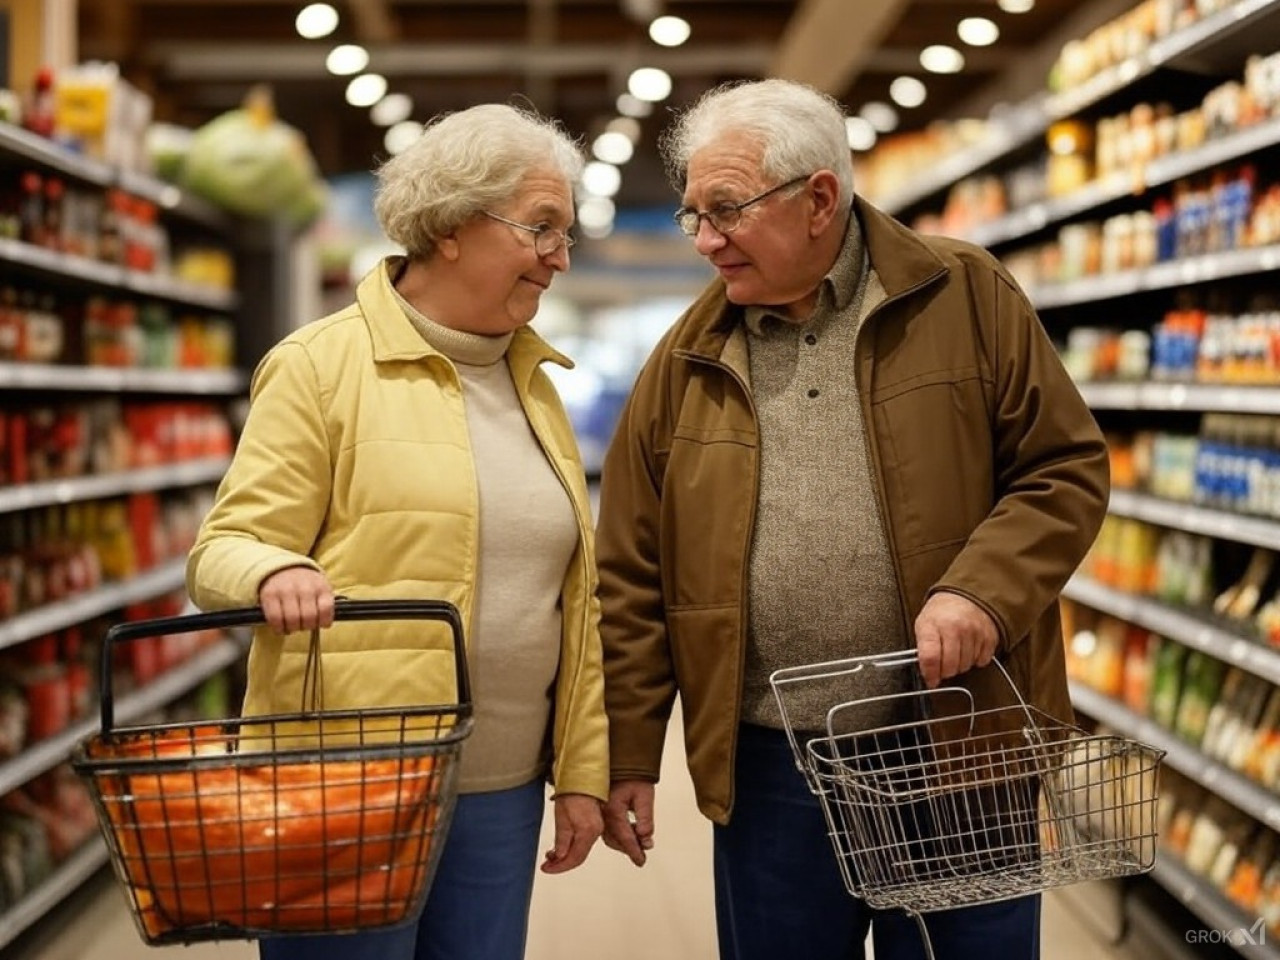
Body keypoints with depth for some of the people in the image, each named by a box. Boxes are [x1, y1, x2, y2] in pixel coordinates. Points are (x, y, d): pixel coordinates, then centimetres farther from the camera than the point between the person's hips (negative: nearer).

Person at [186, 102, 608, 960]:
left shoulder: (534, 383, 13)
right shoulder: (324, 364, -6)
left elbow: (574, 597, 14)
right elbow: (225, 549, -7)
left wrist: (583, 770, 11)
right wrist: (276, 574, -29)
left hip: (502, 792, 6)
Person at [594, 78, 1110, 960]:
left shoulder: (969, 299, -2)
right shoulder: (686, 362, 4)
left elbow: (1067, 468, -1)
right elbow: (634, 579, 5)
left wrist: (982, 592, -18)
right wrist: (627, 757, 3)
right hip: (768, 766, 2)